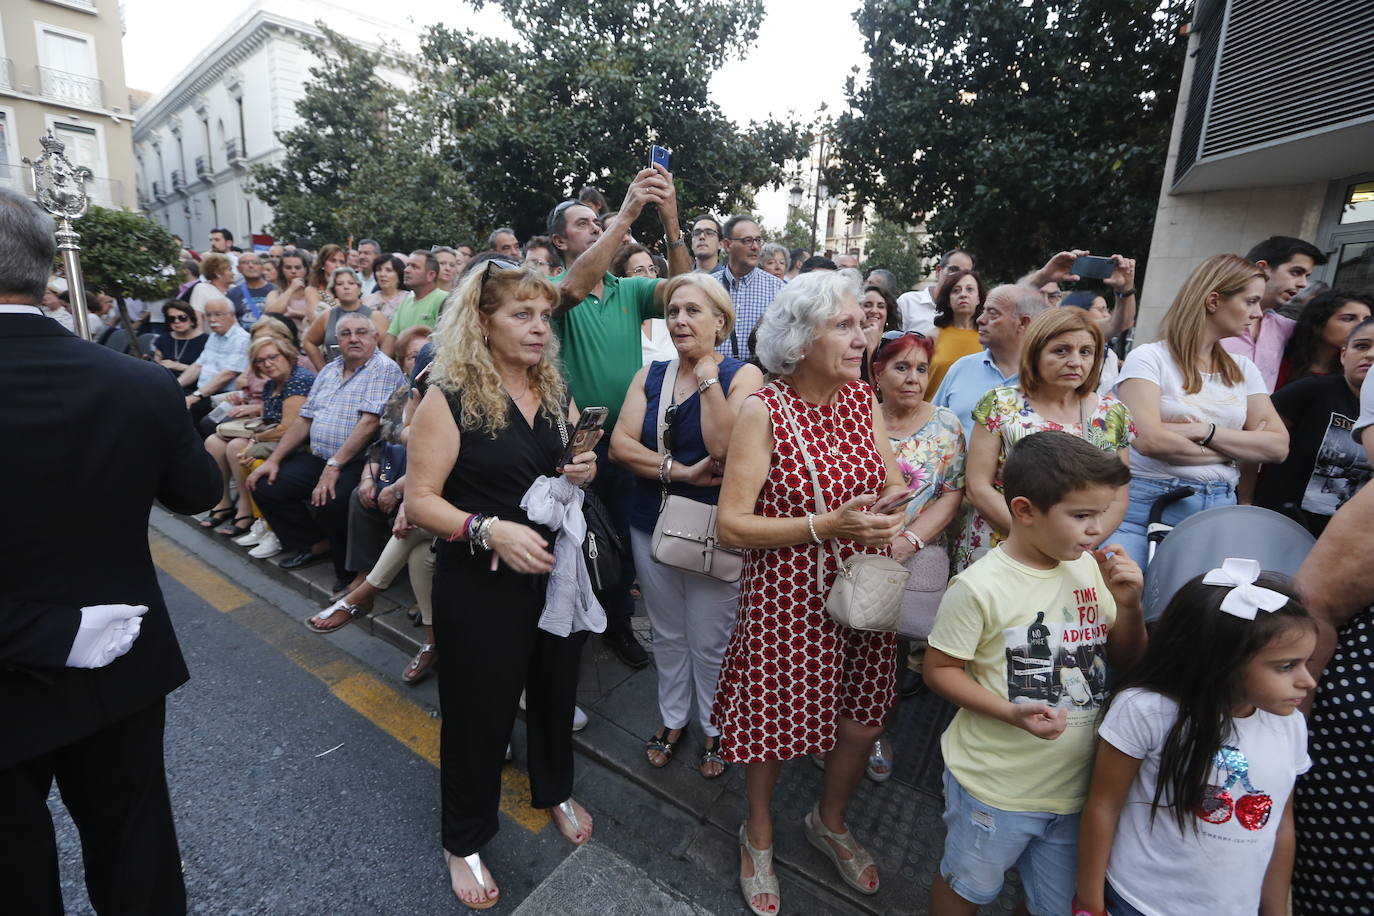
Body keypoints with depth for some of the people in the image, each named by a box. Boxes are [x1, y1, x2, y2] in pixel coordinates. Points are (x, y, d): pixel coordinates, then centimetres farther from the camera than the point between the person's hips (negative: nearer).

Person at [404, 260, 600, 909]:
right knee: (479, 712, 12)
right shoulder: (449, 397, -13)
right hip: (481, 584, -5)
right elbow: (419, 500, -15)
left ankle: (555, 790, 50)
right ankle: (464, 840, 39)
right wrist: (489, 529, -29)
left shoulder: (555, 392, 4)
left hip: (559, 572, 5)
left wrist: (585, 473, -7)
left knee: (555, 690, 21)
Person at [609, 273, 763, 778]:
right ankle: (672, 719, 44)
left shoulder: (742, 375, -9)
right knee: (667, 635, 20)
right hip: (652, 526, 4)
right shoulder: (650, 375, 2)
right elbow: (620, 444, -7)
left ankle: (715, 728, 38)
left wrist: (708, 379, -21)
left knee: (710, 642, 11)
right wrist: (680, 471, -18)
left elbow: (724, 448, -23)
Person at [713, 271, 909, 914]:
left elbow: (894, 485, 9)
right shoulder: (764, 410, -15)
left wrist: (895, 510, -14)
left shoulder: (862, 398, 2)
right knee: (775, 720, 13)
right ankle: (759, 835, 47)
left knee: (864, 720, 18)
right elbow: (730, 526, -17)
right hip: (788, 597, -5)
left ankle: (830, 822, 51)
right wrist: (826, 525, -24)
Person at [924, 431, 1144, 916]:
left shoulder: (1091, 568, -7)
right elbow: (939, 669, -16)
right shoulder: (979, 586, -25)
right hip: (995, 786, -5)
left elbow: (1126, 661, 5)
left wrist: (1128, 603, -13)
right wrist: (1011, 712, -28)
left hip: (1077, 783, 5)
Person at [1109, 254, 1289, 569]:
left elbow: (1278, 446, 6)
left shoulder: (1243, 369, 16)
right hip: (1148, 504, -5)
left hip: (1219, 508, 6)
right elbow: (1149, 440, -17)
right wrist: (1235, 447, -2)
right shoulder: (1150, 357, -3)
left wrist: (1206, 431, -10)